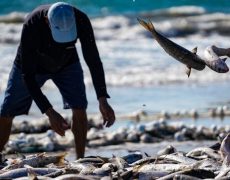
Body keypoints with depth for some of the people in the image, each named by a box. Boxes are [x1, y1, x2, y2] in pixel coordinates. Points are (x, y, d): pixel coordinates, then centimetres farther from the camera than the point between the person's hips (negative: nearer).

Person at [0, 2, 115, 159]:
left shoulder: (81, 21, -35)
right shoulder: (32, 25, -42)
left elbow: (93, 60, -27)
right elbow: (27, 75, -38)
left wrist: (103, 100, -38)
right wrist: (49, 112, -43)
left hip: (67, 63, 1)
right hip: (32, 64, -1)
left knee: (79, 107, -19)